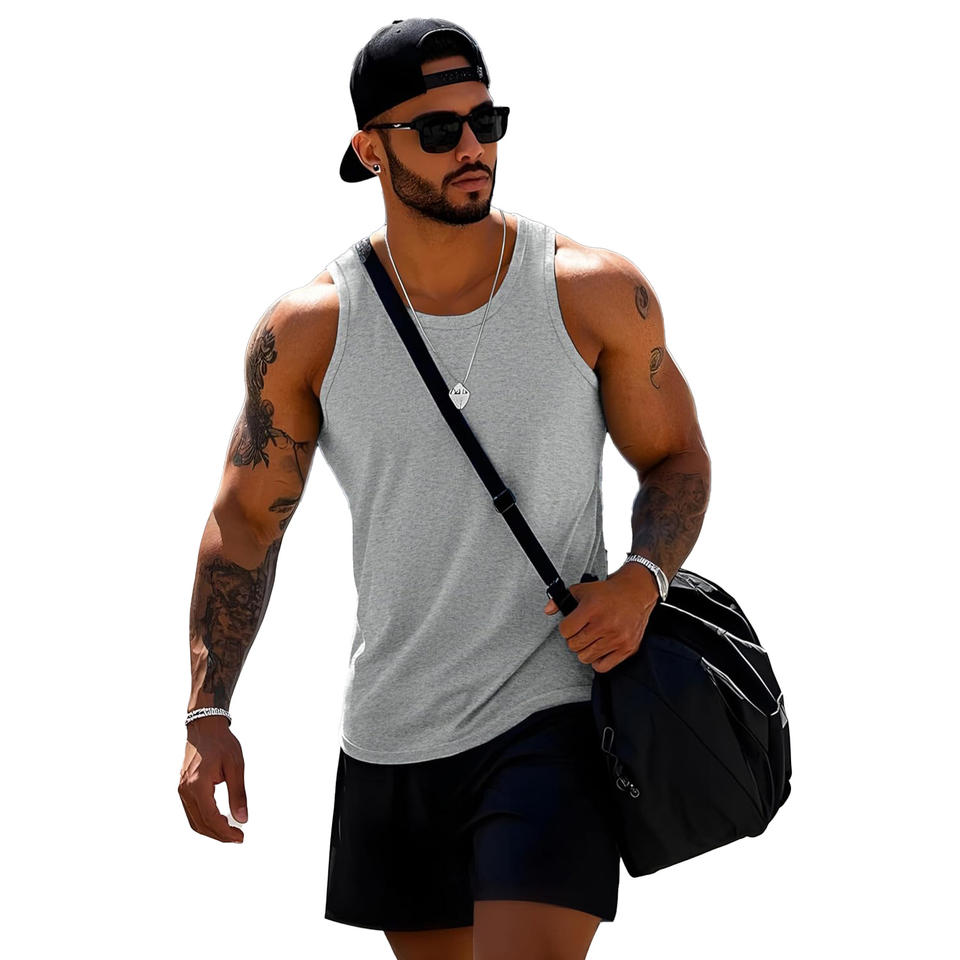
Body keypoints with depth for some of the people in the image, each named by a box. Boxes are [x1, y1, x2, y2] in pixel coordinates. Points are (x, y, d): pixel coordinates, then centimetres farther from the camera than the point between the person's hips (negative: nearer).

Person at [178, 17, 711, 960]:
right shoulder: (307, 331, -2)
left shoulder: (596, 294, -4)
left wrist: (641, 579, -13)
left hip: (549, 715, -3)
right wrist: (206, 716, -4)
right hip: (388, 738, 3)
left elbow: (676, 458, 8)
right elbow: (244, 523, 5)